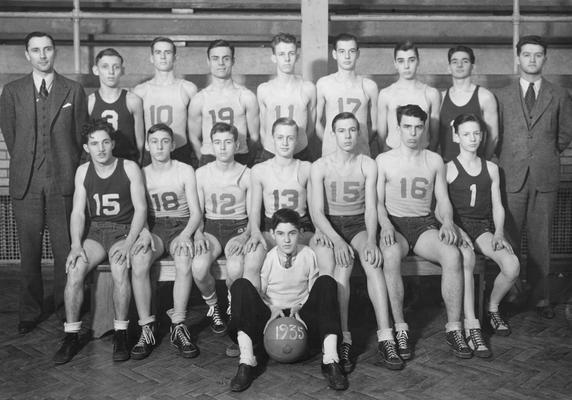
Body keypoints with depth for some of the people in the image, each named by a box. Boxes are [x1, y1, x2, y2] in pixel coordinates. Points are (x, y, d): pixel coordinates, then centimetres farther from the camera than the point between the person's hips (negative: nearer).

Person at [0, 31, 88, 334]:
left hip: (63, 182, -1)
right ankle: (29, 312, 17)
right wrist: (25, 166, 10)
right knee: (29, 250, 5)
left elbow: (80, 136, 8)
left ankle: (66, 309, 15)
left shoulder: (74, 91, 8)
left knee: (65, 249, 1)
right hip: (26, 183, 1)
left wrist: (71, 171, 4)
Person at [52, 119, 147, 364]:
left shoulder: (129, 168, -2)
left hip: (124, 230, -3)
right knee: (74, 269, -25)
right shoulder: (83, 171, 7)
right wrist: (76, 244, -13)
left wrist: (129, 242, -19)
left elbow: (140, 208, -5)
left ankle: (121, 333, -19)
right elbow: (78, 212, 4)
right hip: (95, 231, 3)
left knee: (119, 268, -33)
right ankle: (71, 336, -13)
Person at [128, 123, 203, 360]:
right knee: (138, 261, -33)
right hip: (152, 227, 1)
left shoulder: (185, 171, 8)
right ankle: (146, 329, -25)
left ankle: (178, 327, -26)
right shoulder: (141, 174, 14)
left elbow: (196, 212, 2)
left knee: (184, 261, -36)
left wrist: (186, 234, -17)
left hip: (181, 225, -1)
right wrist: (144, 232, -15)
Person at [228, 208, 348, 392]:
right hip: (271, 316, 0)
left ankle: (330, 360, -33)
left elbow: (313, 291, 6)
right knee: (241, 285, -25)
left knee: (326, 282, -25)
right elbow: (257, 293, 2)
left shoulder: (308, 255, 0)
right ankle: (246, 362, -32)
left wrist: (300, 306, -13)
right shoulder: (266, 257, -2)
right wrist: (272, 308, -17)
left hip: (300, 316, 0)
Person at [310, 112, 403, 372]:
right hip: (328, 226, -1)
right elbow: (316, 212, -9)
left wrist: (370, 240, -23)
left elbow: (371, 209, -5)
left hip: (358, 225, 1)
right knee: (343, 267, -32)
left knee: (373, 262, -31)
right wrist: (337, 241, -25)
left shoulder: (368, 165, 3)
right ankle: (343, 341, -30)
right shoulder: (320, 167, -2)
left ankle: (385, 339, -33)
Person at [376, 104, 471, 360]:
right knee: (391, 255, -38)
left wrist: (447, 222, -8)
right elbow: (377, 201, 2)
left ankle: (454, 328, -22)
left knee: (452, 254, -31)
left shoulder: (435, 161, 14)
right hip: (394, 224, -2)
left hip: (424, 223, 2)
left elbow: (443, 200, 13)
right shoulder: (384, 160, 8)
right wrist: (385, 224, -17)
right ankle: (400, 329, -29)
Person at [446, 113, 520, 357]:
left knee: (512, 265, -23)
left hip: (482, 227, 4)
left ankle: (493, 308, 8)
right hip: (457, 225, -4)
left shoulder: (491, 168, 15)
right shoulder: (448, 169, 2)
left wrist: (499, 232, -4)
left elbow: (497, 205, 13)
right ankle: (471, 326, -36)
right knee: (466, 258, -39)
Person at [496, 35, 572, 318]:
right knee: (509, 240, 0)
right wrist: (508, 160, 8)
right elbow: (495, 136, 11)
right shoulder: (503, 96, 7)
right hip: (512, 177, 0)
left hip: (545, 177, 1)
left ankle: (540, 297, 13)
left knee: (541, 239, 5)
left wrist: (546, 155, 13)